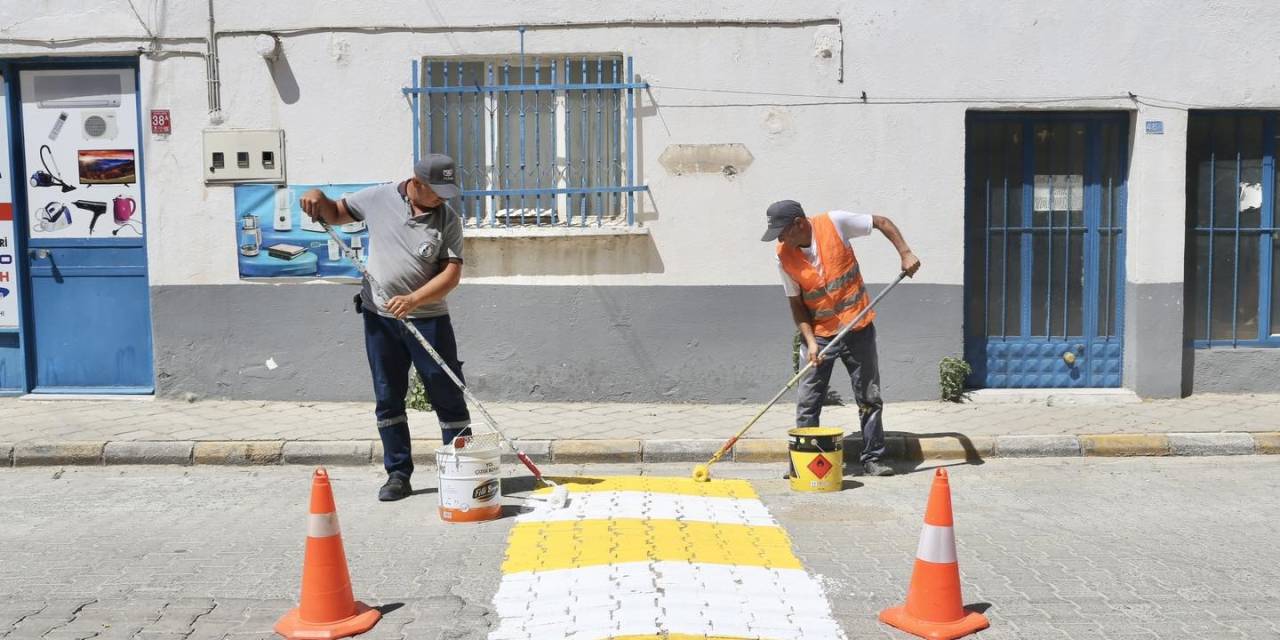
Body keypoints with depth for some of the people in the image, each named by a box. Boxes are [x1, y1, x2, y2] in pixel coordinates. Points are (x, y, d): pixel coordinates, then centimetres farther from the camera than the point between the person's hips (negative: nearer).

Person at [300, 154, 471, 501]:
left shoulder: (449, 220, -6)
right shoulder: (379, 198, 0)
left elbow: (452, 273, -13)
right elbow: (336, 214, 15)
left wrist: (414, 299, -25)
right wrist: (317, 197, -7)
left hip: (428, 319, -2)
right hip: (379, 317, 2)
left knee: (448, 397, 1)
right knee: (388, 399, 8)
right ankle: (398, 474, 18)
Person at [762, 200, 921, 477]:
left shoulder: (835, 223, -14)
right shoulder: (784, 256, -8)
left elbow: (882, 222, -3)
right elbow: (796, 303, -1)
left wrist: (905, 253, -15)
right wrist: (810, 341, -12)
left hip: (858, 329, -1)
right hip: (819, 335, 1)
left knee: (870, 399, 6)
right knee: (807, 403, -2)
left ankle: (872, 459, 18)